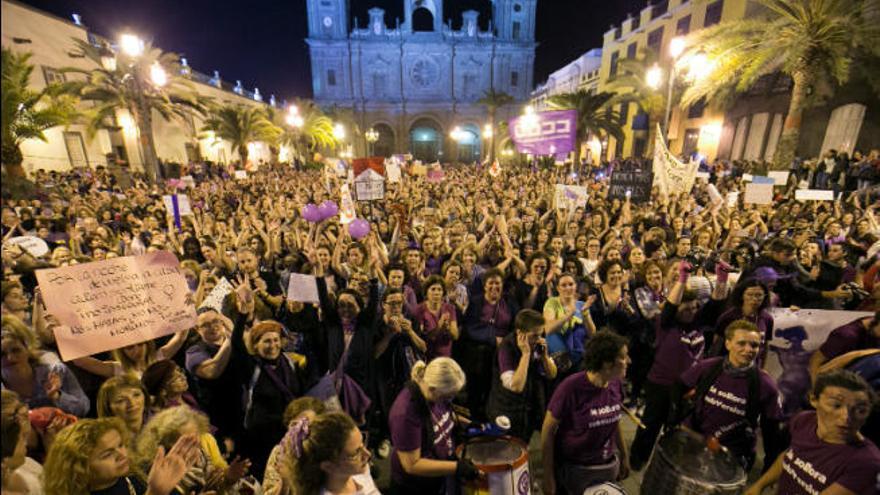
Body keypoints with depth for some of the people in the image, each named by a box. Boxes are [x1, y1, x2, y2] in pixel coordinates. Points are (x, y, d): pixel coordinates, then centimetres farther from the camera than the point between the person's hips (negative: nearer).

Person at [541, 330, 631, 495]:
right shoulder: (571, 387, -26)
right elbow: (547, 431, -17)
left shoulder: (616, 384, -9)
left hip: (609, 467, 5)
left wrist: (624, 455, 15)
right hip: (572, 469, -5)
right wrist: (548, 476, -13)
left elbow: (614, 421, 9)